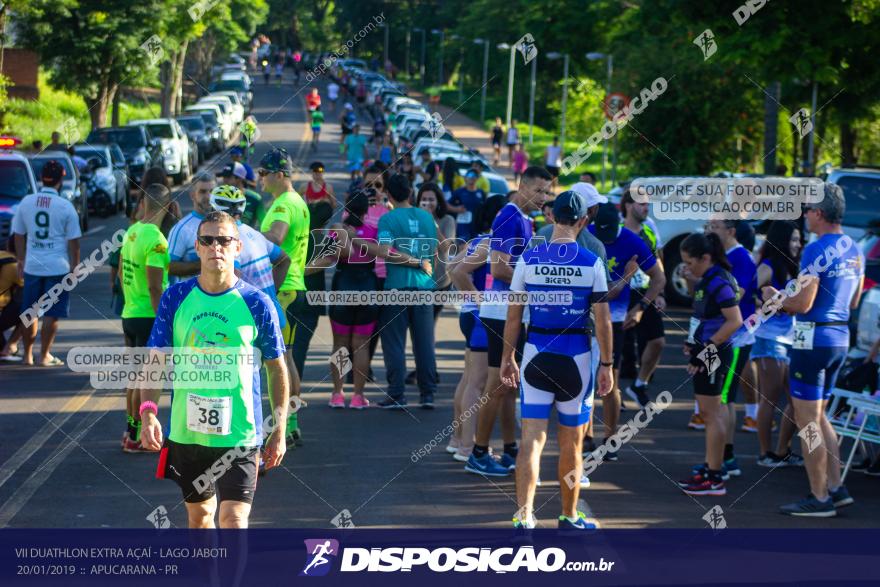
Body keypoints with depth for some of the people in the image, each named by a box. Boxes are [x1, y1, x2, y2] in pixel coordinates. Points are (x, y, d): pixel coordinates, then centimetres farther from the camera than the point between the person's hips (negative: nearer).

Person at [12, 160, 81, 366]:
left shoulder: (26, 202, 2)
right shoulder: (65, 206, -8)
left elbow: (19, 235, 9)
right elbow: (73, 241, -5)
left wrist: (21, 261, 20)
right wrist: (74, 267, 5)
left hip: (32, 266, 3)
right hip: (58, 267, -3)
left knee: (30, 313, 13)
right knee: (52, 315, 3)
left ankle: (27, 355, 19)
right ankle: (44, 356, 5)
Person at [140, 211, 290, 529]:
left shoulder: (256, 303, -5)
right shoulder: (175, 297, 1)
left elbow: (277, 368, 4)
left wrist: (279, 430, 2)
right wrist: (148, 411, -14)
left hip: (239, 434, -3)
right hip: (186, 431, 3)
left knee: (233, 521, -12)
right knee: (199, 514, 18)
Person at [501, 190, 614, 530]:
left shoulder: (529, 259, -2)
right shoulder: (592, 263, -6)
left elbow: (514, 315, 2)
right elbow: (602, 320, -5)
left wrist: (507, 357, 12)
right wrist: (606, 365, 3)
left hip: (536, 353, 1)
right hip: (576, 356, -1)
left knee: (532, 439, 1)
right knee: (571, 444, 12)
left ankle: (523, 517, -9)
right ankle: (569, 517, 24)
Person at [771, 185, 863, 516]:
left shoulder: (816, 250, -17)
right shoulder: (853, 250, 10)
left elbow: (803, 304, -21)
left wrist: (775, 299, -1)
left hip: (813, 339, -9)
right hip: (840, 338, 9)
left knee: (807, 421, -1)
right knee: (818, 416, 19)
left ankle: (819, 499, 2)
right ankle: (836, 488, 18)